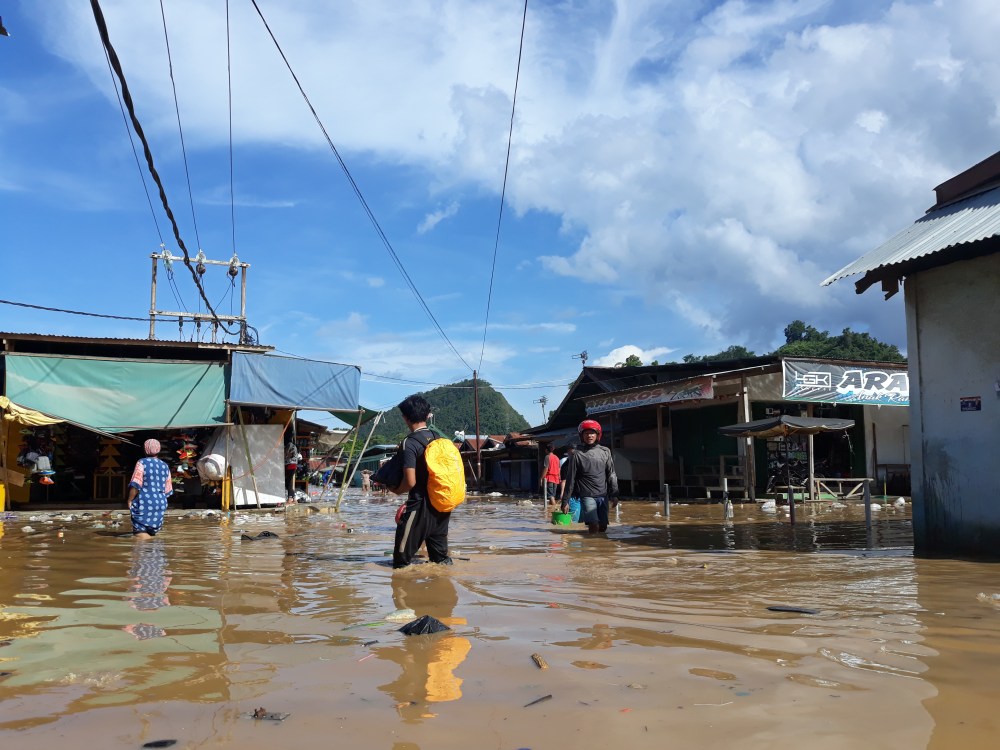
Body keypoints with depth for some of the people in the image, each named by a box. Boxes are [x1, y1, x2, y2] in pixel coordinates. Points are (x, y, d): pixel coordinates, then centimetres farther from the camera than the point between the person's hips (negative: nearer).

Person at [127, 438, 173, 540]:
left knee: (141, 535, -3)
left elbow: (135, 485, -14)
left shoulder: (142, 463, -7)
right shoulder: (165, 466, 11)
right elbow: (167, 490, 14)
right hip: (160, 504, 6)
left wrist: (130, 500, -3)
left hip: (144, 504, -6)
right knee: (151, 534, 13)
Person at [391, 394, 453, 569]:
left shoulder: (409, 443, -15)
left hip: (420, 505, -7)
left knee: (402, 558, 2)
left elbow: (410, 482, -19)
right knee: (440, 553, 18)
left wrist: (397, 490, 1)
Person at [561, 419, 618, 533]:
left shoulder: (605, 452, 7)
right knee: (594, 526, -16)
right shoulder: (577, 454, -1)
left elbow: (611, 475, 11)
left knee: (603, 527, 5)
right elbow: (570, 479, 1)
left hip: (603, 495, 3)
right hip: (587, 496, -3)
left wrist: (614, 494, 3)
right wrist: (565, 501, 1)